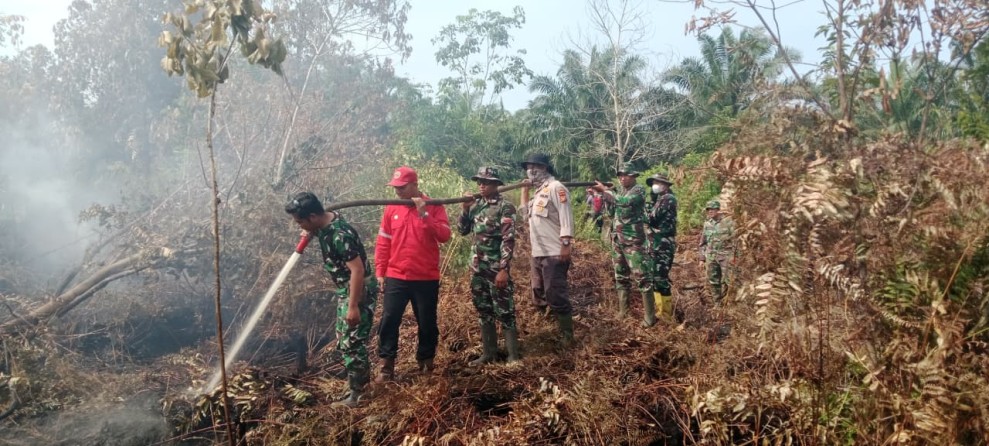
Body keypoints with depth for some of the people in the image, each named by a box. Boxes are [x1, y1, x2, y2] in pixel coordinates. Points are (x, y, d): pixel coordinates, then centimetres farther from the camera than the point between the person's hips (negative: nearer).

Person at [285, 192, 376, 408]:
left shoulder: (340, 234, -28)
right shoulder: (325, 225, 1)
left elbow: (358, 270, -29)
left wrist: (353, 306, -27)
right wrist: (309, 236, 10)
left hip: (359, 291, -10)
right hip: (345, 290, 10)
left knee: (351, 343, -3)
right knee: (344, 341, 19)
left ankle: (356, 394, 9)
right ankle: (363, 378, 34)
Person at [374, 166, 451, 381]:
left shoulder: (434, 207, -3)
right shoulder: (391, 209, 5)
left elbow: (444, 236, -15)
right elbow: (383, 243, 8)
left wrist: (424, 215, -22)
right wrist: (379, 271, 4)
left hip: (426, 279, -2)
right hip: (396, 278, 2)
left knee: (427, 323, 9)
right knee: (388, 321, -1)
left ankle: (426, 361, 28)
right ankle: (387, 365, 9)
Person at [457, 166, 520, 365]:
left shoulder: (505, 207, -11)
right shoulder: (476, 205, 9)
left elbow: (508, 240, -15)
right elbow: (462, 230, 12)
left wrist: (504, 269, -20)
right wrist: (466, 208, -3)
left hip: (496, 268, -7)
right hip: (478, 268, 7)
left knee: (504, 313, -2)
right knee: (484, 312, 14)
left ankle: (513, 356, 6)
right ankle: (488, 353, 24)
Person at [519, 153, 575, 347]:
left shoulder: (555, 187, -10)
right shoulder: (539, 191, 19)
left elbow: (566, 216, -18)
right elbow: (526, 213, 25)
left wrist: (566, 244, -25)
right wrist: (524, 190, 17)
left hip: (554, 253, -10)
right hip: (538, 253, 10)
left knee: (556, 295, -7)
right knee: (539, 295, 17)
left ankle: (567, 337, 2)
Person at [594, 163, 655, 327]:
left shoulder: (638, 190, -8)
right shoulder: (619, 191, 14)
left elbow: (625, 202, -26)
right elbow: (611, 212, 13)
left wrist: (605, 190, -19)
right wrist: (602, 194, -1)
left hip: (633, 240, -8)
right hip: (617, 240, 8)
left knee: (641, 277, -10)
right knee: (621, 276, 12)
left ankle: (650, 316, -8)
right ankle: (623, 311, 21)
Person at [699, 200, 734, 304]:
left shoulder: (727, 222, -3)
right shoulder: (707, 224, 10)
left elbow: (734, 239, -4)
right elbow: (703, 242, 16)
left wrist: (733, 255, -9)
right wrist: (702, 256, 11)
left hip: (725, 255, -4)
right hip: (711, 256, 5)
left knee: (726, 281, -5)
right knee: (713, 280, 7)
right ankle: (717, 302, 17)